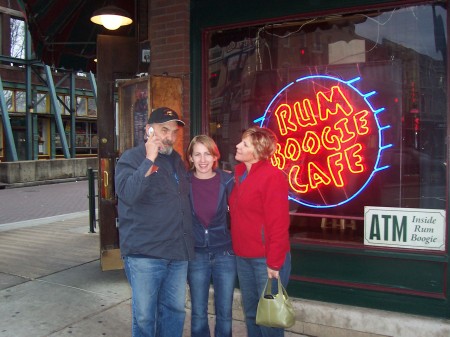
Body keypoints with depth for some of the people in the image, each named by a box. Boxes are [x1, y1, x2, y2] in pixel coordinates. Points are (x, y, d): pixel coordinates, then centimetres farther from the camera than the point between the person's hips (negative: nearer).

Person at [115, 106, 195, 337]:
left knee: (175, 310, 15)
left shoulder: (177, 160, 15)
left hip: (178, 252, 6)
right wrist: (149, 159, -22)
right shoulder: (132, 158, -4)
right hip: (145, 253, -6)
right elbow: (128, 193, -23)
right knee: (144, 316, 4)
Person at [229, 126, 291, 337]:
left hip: (266, 259, -7)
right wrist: (237, 247, 13)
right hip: (243, 257, 7)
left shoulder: (272, 176, -16)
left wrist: (274, 263, -18)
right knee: (251, 313, 17)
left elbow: (278, 223, -18)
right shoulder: (240, 173, 8)